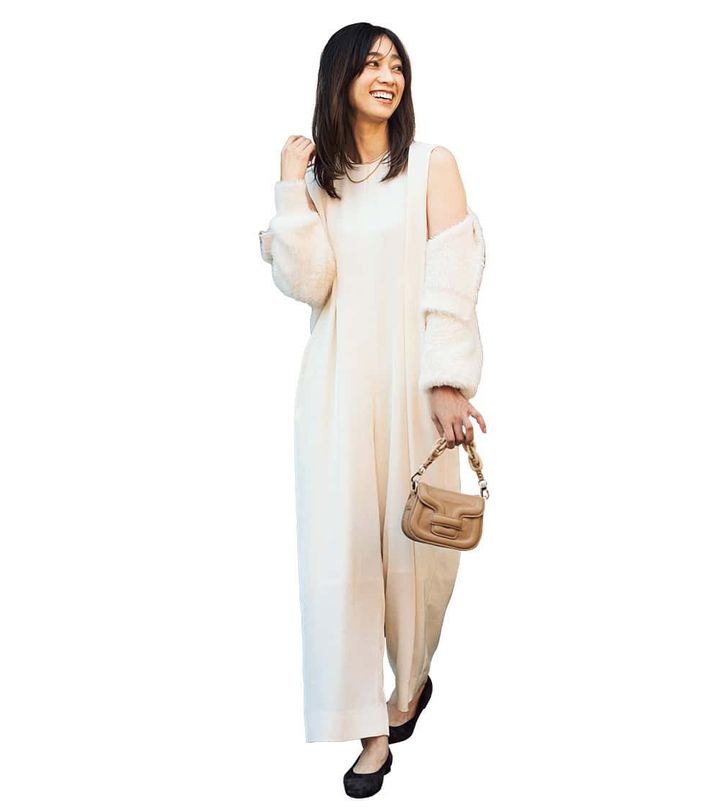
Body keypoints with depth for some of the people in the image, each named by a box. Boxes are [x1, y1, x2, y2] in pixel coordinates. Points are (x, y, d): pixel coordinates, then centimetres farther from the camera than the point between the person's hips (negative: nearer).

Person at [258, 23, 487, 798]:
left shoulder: (431, 165, 1)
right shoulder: (317, 175, 11)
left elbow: (451, 282, -8)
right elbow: (304, 283, -2)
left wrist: (448, 382, -19)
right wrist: (291, 186, -6)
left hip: (411, 383, -2)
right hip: (338, 386, 3)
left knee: (414, 538, 7)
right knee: (342, 545, -1)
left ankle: (411, 680, 35)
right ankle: (371, 724, 11)